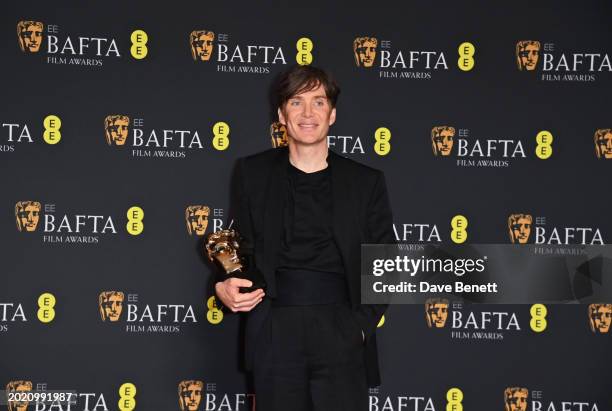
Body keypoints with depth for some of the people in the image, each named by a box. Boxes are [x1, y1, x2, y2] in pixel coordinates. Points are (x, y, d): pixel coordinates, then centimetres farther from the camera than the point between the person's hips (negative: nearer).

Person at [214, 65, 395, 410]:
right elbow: (245, 248, 16)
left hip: (341, 333, 0)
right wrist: (226, 285, -4)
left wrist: (361, 325, -6)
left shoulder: (366, 182, 8)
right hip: (275, 332, 1)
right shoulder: (253, 172, 10)